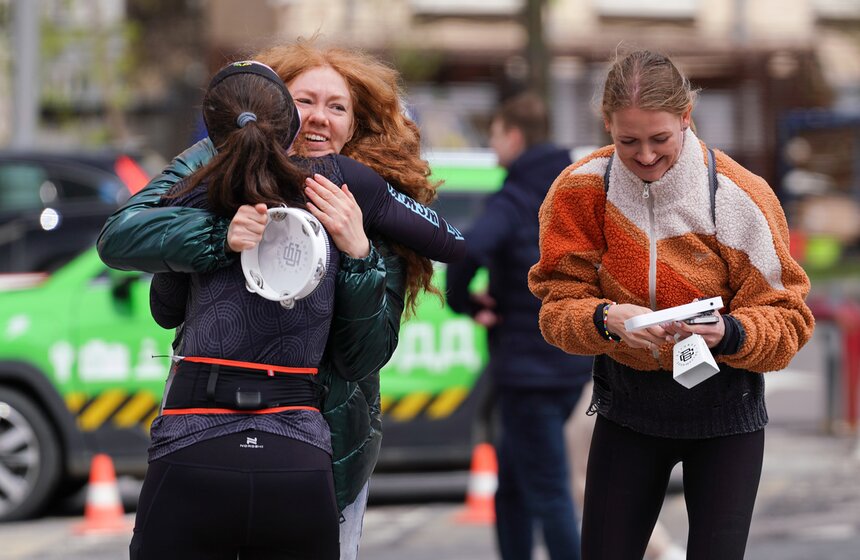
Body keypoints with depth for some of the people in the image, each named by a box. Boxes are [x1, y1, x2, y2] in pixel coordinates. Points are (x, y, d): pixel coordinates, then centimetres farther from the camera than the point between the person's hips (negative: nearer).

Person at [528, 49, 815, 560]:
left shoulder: (740, 196, -18)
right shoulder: (582, 189, -12)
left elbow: (786, 318, -13)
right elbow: (559, 304, -10)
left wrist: (727, 333, -35)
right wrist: (606, 319, -32)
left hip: (722, 408, -2)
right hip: (626, 402, 2)